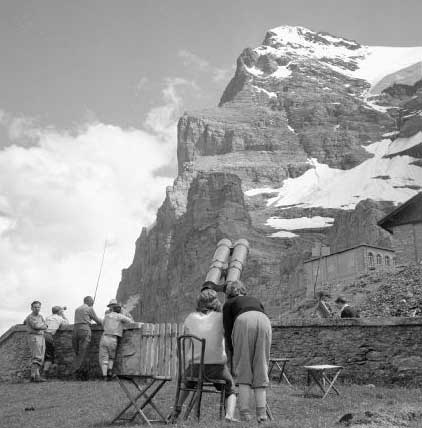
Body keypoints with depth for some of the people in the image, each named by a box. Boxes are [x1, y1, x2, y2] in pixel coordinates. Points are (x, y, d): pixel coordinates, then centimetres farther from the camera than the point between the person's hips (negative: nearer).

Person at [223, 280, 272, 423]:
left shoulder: (229, 304, 30)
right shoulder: (256, 300, 40)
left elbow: (228, 332, 20)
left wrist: (233, 355, 26)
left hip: (243, 321, -3)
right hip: (264, 321, 3)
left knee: (243, 370, 6)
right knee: (261, 369, 9)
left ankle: (244, 413, 0)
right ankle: (261, 413, 0)